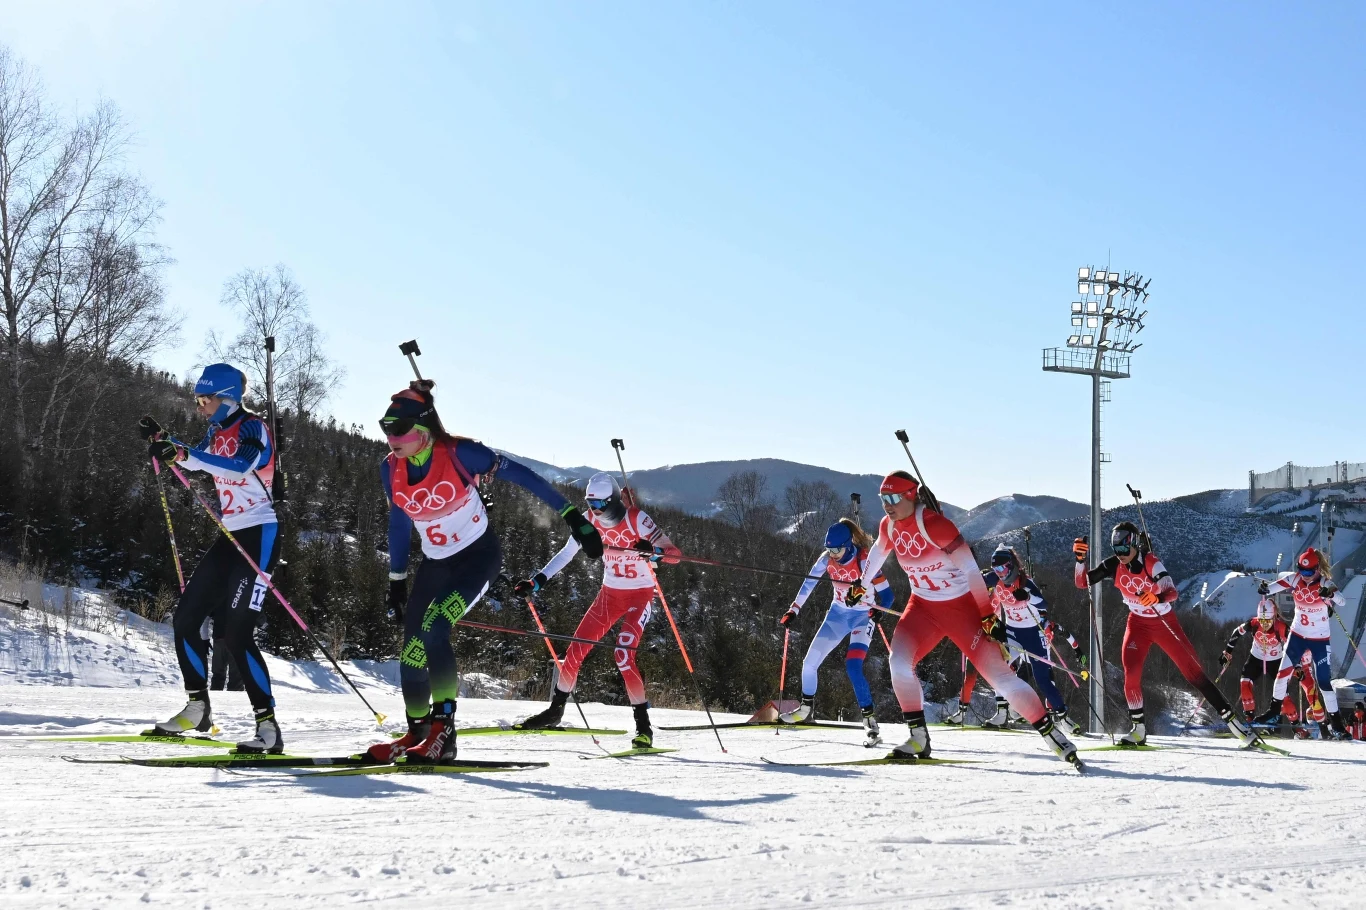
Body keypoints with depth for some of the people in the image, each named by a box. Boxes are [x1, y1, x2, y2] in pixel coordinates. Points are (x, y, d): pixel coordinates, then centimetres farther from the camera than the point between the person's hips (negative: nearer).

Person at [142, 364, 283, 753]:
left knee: (234, 631, -17)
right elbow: (196, 461, 31)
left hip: (259, 535, -9)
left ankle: (268, 727, -15)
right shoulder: (218, 432, 13)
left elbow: (239, 465, -31)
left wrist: (181, 454, -37)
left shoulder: (253, 428, -12)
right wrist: (162, 439, 14)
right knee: (185, 618, 7)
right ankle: (197, 708, 20)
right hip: (230, 536, 9)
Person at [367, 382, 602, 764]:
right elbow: (399, 525, 9)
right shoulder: (391, 469, -6)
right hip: (435, 562, 6)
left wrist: (572, 517, -17)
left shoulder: (458, 453, -22)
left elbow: (520, 475, -16)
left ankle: (442, 726, -19)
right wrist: (397, 582, 14)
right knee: (411, 645, 1)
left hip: (479, 554, -6)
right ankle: (418, 731, 20)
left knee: (432, 629, -27)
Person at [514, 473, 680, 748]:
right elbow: (566, 553, 2)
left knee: (624, 654, -22)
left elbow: (675, 553, -22)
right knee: (577, 648, 2)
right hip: (610, 593, 5)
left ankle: (643, 724, -13)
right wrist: (537, 581, -6)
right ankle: (556, 709, 21)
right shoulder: (591, 520, -6)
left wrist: (653, 552, -44)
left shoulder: (637, 519, -20)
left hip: (640, 594, -5)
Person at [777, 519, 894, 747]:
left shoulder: (864, 561, -25)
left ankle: (870, 720, -19)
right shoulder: (827, 559, -11)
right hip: (838, 614, 5)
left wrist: (875, 614, -44)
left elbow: (886, 595, -26)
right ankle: (806, 708, 29)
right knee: (810, 662, 4)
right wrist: (793, 611, -2)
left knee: (853, 666, -25)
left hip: (862, 617, -5)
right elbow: (808, 584, 1)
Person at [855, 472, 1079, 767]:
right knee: (899, 661, -17)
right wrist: (861, 585, 33)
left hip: (961, 606, -6)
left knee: (999, 675, -8)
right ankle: (918, 738, -5)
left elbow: (971, 570, -25)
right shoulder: (889, 526, -4)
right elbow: (878, 554, 20)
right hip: (923, 606, 6)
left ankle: (1051, 733, 3)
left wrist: (988, 617, -25)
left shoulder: (933, 524, -25)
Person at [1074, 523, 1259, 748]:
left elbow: (1172, 592, -35)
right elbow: (1082, 582, -11)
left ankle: (1231, 718, 3)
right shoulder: (1113, 566, -12)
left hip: (1165, 622, -3)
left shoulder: (1151, 562, -23)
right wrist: (1080, 558, -28)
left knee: (1193, 670, -5)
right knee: (1131, 671, -18)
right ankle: (1138, 729, -7)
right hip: (1138, 623, 3)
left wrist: (1157, 598, -57)